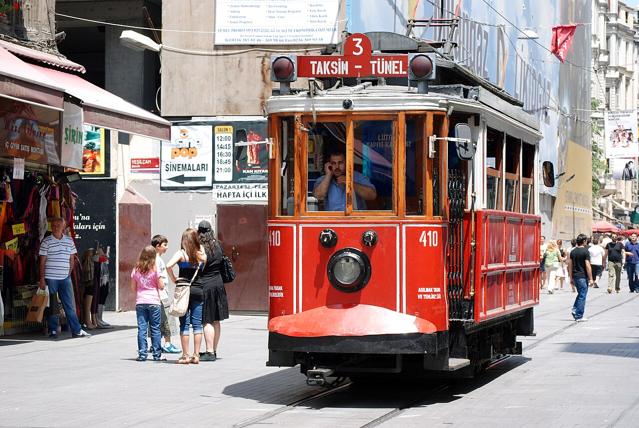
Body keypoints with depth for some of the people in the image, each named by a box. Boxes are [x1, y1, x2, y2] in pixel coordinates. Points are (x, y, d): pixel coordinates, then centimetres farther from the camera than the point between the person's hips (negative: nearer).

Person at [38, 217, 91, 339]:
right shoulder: (46, 241, -2)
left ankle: (76, 330, 5)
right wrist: (42, 279, -7)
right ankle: (53, 331, 8)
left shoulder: (69, 241, 8)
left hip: (65, 278, 3)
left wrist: (69, 274, 7)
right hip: (50, 278, -3)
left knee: (69, 305, 4)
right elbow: (42, 262, -2)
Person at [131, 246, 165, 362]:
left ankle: (142, 354, 0)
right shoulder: (155, 269, -6)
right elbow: (161, 286, -4)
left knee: (142, 329, 3)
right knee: (155, 329, 3)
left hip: (140, 302, 2)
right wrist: (160, 279, 14)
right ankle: (157, 354, 5)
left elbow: (133, 288, 7)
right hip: (153, 302, -2)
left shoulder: (136, 270, 3)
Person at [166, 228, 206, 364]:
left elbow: (169, 266, -20)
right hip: (198, 290, 3)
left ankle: (185, 356, 2)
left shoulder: (181, 253, -7)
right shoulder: (201, 254, 2)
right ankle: (196, 355, 7)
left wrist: (173, 279, -7)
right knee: (197, 324, 6)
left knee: (184, 324, 2)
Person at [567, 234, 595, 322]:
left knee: (580, 294, 22)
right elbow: (587, 266, -15)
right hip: (583, 277, -7)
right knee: (582, 296, 0)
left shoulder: (573, 252, 8)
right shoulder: (585, 251, -12)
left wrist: (571, 278, 18)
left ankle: (575, 309, 7)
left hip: (575, 276, 7)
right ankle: (579, 316, 2)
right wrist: (590, 279, -11)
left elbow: (570, 265, 11)